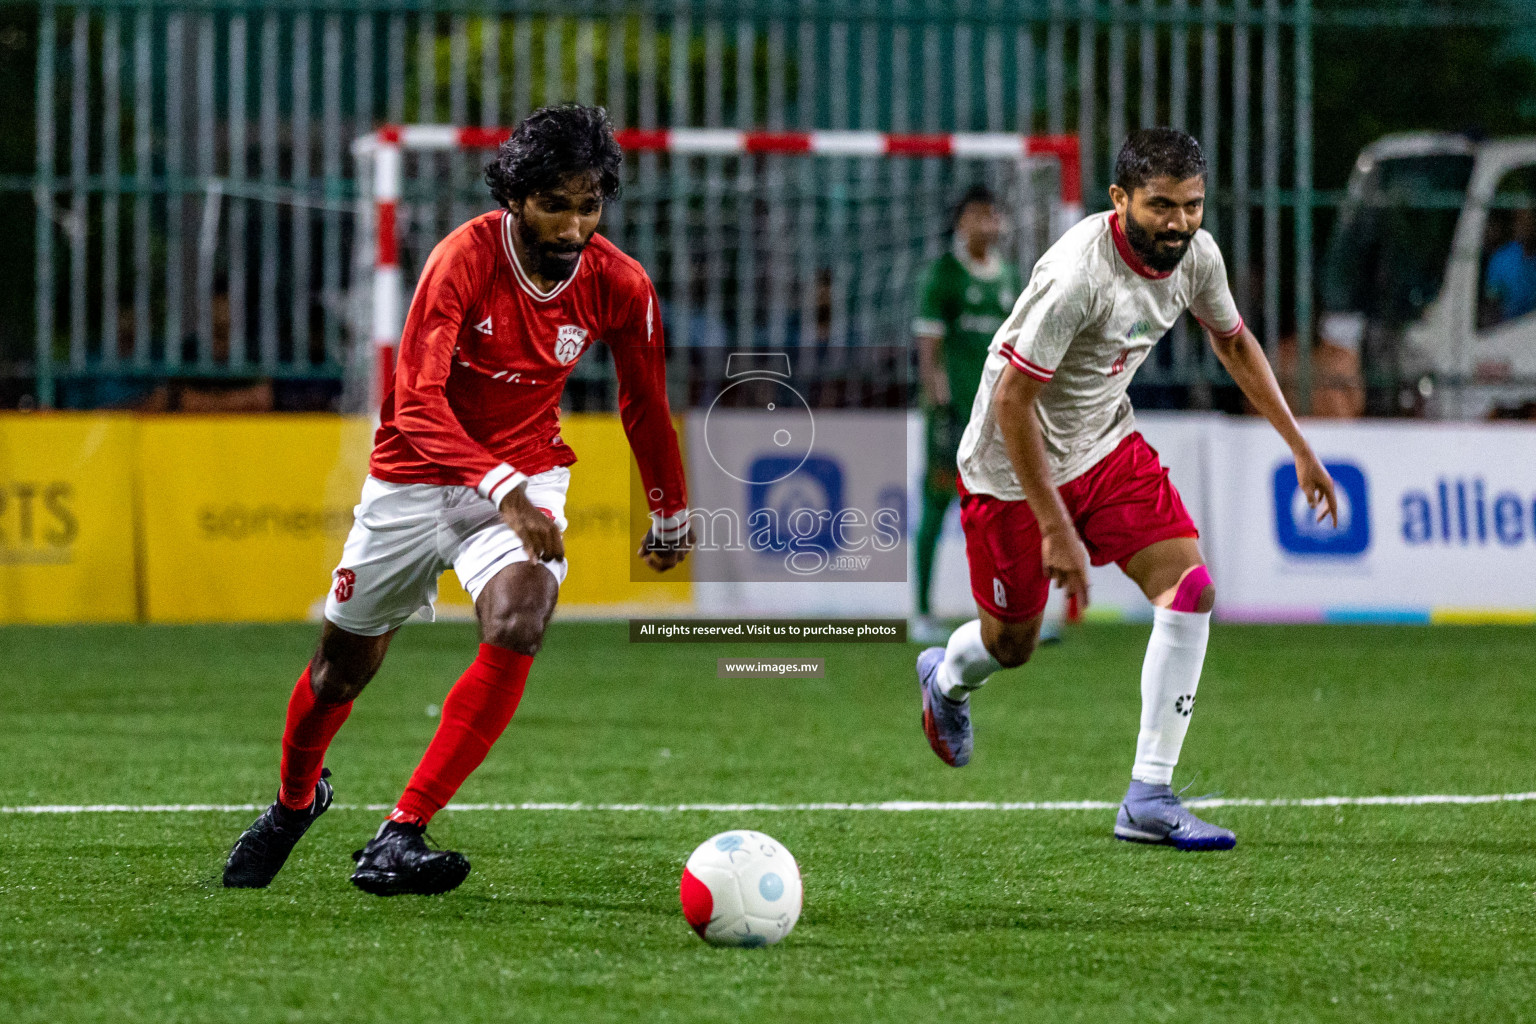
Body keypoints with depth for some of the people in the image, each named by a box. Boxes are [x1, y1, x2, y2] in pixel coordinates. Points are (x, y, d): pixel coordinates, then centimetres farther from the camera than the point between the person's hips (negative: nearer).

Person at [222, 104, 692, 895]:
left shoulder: (618, 287, -12)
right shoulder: (464, 259, -24)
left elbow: (645, 406, 7)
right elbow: (418, 401, -32)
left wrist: (670, 516, 17)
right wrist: (501, 489, -45)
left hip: (525, 482, 1)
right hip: (415, 477, -1)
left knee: (518, 627, -29)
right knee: (343, 667, 11)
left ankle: (398, 839, -26)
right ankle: (295, 799, 46)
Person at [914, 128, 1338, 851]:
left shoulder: (1195, 254, -11)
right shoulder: (1077, 275, -33)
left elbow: (1231, 340, 12)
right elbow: (1011, 402, -28)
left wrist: (1299, 446, 11)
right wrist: (1055, 529, -26)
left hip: (1106, 446, 6)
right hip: (1012, 469, -6)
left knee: (1190, 585, -14)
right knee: (1011, 643, 9)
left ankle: (1149, 797, -10)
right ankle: (945, 677, 49)